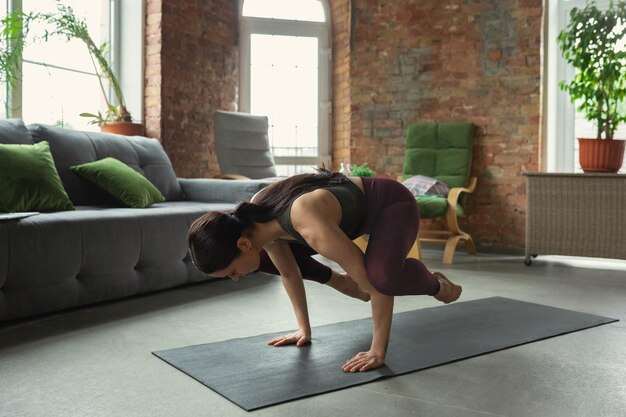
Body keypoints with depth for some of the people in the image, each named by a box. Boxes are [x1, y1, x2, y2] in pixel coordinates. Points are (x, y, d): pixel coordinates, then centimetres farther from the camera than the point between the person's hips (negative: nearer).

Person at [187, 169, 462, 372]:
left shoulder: (311, 226, -43)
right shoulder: (253, 219, -19)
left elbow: (378, 283, -35)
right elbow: (288, 271, -1)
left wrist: (378, 351, -29)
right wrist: (304, 329, 3)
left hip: (392, 204, -7)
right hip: (356, 210, 7)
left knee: (381, 275, -38)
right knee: (265, 258, 4)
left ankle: (437, 285, -2)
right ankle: (345, 281, 25)